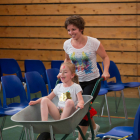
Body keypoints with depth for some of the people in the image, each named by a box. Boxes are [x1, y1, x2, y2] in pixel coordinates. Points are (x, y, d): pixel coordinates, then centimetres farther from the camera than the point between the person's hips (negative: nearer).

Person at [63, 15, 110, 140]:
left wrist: (106, 71, -19)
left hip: (92, 81, -4)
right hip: (76, 81, 4)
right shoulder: (67, 44, -5)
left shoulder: (93, 42, -16)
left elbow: (105, 57, -4)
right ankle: (94, 126, 40)